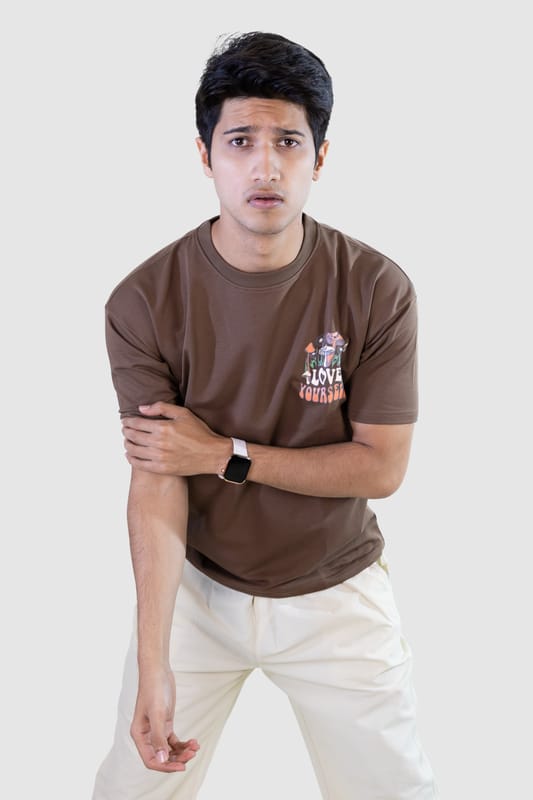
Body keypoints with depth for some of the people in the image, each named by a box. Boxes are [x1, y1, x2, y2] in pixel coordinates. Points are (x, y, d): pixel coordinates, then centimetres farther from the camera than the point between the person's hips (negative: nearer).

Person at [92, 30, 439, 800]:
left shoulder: (377, 290, -16)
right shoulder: (145, 303, -16)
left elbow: (383, 468, -13)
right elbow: (157, 486, -18)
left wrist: (226, 454, -20)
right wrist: (153, 669, -25)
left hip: (336, 593, 0)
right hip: (196, 585, 1)